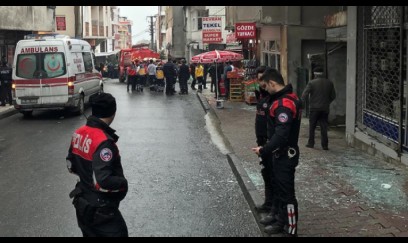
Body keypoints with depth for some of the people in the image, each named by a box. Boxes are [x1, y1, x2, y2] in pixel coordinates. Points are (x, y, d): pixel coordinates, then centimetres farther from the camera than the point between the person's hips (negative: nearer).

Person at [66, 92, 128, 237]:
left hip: (83, 204, 8)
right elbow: (103, 182, -29)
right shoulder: (103, 141, -27)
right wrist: (123, 182, -13)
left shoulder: (79, 133, -1)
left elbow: (71, 165, 12)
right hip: (101, 211, -8)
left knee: (90, 234, 23)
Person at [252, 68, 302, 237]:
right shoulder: (289, 97, 8)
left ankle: (291, 230, 7)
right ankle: (282, 222, 34)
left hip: (284, 155, -11)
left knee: (287, 193, -2)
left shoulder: (284, 104, -25)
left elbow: (281, 135, -30)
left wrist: (264, 151, -22)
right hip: (283, 153, 11)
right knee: (280, 190, 21)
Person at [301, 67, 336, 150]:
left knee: (312, 127, 9)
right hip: (325, 108, 3)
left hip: (314, 108, -3)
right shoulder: (329, 83, 5)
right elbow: (333, 96, 10)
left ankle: (311, 143, 14)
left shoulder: (312, 83, -7)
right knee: (324, 127, 5)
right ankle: (325, 145, 2)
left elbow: (304, 95, -10)